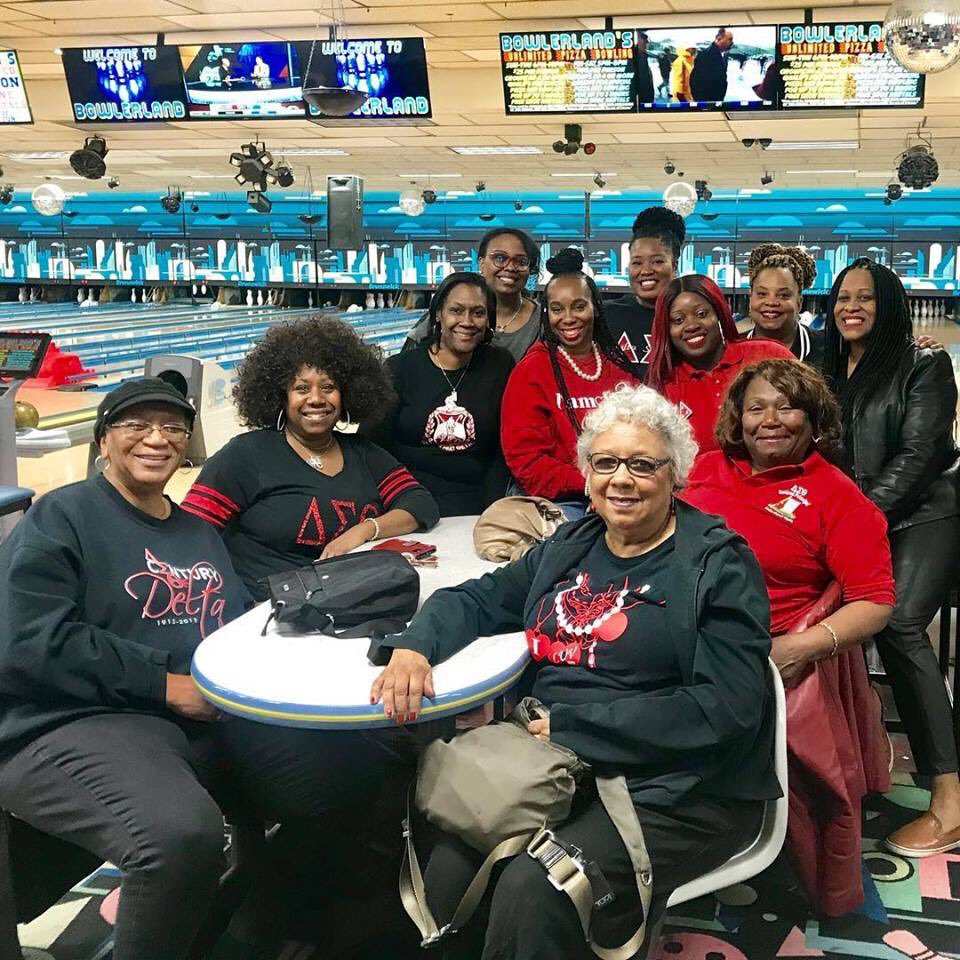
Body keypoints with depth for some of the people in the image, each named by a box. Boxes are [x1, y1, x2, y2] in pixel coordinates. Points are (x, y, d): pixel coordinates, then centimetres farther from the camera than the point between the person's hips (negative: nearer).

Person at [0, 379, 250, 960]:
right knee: (183, 833, -36)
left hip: (209, 721, 8)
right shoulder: (60, 518, -1)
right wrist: (164, 683, -16)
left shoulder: (199, 533, 21)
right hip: (75, 725, -7)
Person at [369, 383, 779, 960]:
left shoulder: (720, 565, -5)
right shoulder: (570, 548, 15)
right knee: (448, 868, -20)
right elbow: (478, 599, 19)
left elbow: (726, 709, -14)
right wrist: (413, 646, -5)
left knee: (532, 890, -28)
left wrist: (570, 726, -16)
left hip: (677, 793, -5)